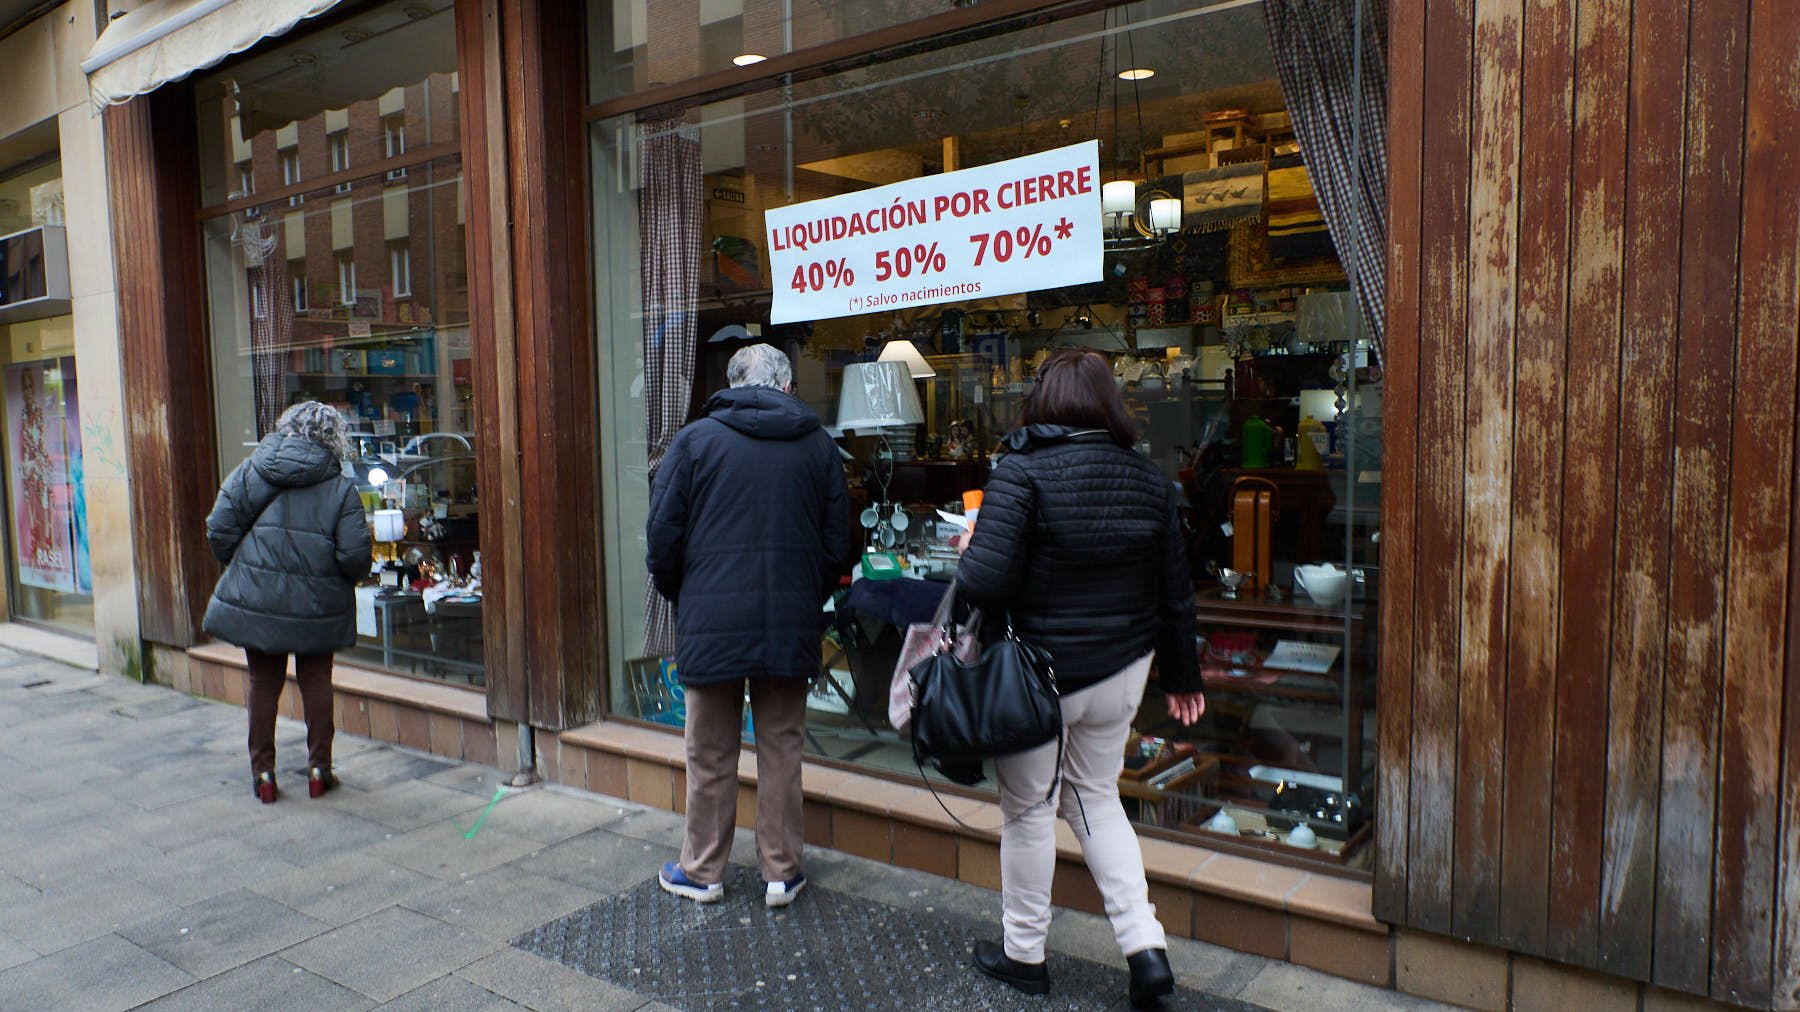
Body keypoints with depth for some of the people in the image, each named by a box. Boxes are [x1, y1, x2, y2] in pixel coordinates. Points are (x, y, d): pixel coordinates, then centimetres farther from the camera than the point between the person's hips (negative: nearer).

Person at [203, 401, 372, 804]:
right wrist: (346, 578, 10)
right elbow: (355, 556, -12)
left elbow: (219, 530, -2)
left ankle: (262, 771, 20)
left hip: (256, 600, 1)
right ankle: (319, 767, 18)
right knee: (316, 681, 13)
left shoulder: (251, 470, 0)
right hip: (317, 605, -1)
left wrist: (242, 570, 14)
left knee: (263, 682, 13)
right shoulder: (340, 488, -6)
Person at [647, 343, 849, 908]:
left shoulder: (696, 440, -2)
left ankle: (702, 873, 25)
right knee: (782, 749, 13)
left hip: (711, 622, -2)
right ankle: (781, 873, 22)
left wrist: (681, 599, 14)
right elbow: (837, 539, 7)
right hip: (792, 625, 2)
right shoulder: (818, 444, 5)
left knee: (710, 755, 11)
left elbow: (663, 535, -2)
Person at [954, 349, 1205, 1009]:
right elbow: (1175, 593, 8)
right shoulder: (1149, 479, 2)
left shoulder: (1022, 472, -16)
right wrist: (1182, 675, 18)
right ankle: (1145, 945, 17)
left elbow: (986, 583, -23)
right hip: (1122, 670, 5)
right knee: (1096, 795, 22)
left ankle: (1023, 954, 27)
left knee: (1028, 807, 12)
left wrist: (968, 554, 0)